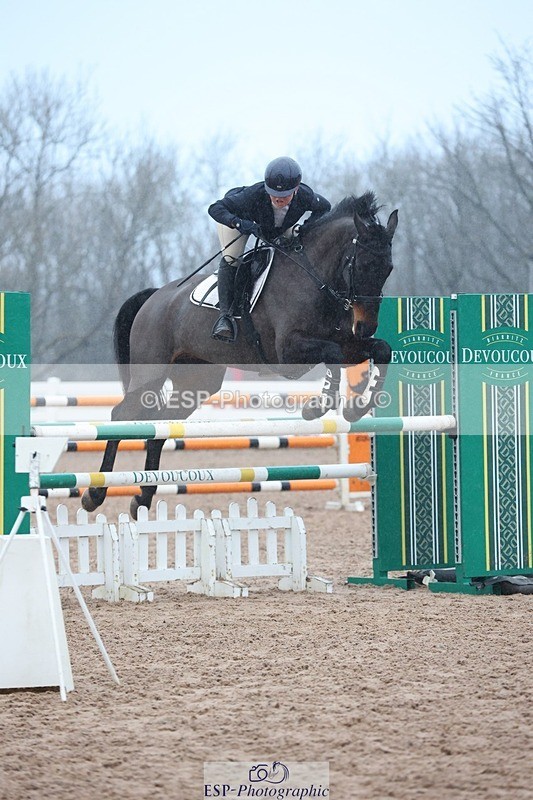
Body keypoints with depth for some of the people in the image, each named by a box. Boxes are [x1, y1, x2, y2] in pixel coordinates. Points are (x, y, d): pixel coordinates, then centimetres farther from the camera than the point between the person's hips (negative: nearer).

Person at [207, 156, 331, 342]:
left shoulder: (304, 196, -35)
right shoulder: (254, 194, -45)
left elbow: (324, 207, -11)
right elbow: (215, 208, -44)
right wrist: (239, 224, -61)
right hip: (237, 215, -4)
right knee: (231, 259, -22)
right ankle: (225, 315, -22)